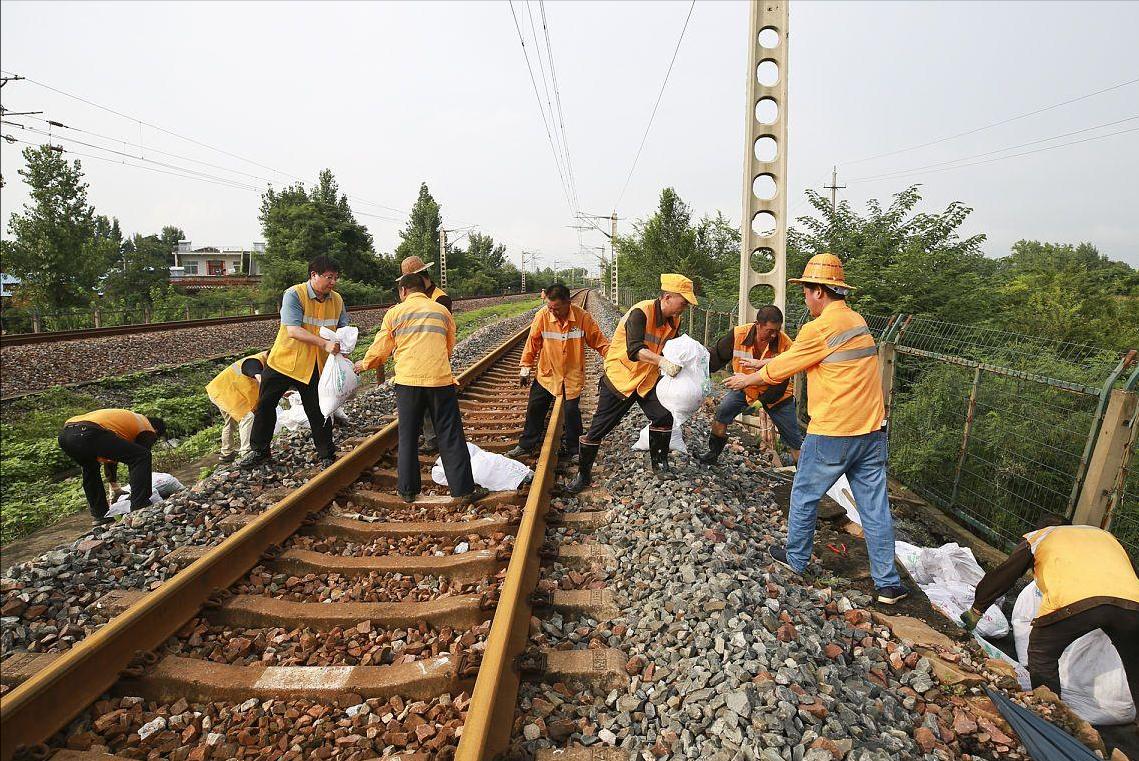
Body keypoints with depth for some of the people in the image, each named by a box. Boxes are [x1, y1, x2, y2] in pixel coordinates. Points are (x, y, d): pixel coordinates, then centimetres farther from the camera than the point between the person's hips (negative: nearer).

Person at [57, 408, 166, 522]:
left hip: (64, 434, 9)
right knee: (143, 456, 0)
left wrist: (114, 486, 55)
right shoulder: (147, 431, 16)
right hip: (88, 434, -9)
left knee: (90, 469, 35)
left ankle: (100, 515, 33)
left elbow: (110, 456, 46)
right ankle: (138, 508, -2)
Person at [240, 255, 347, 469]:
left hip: (315, 367, 2)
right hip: (285, 360, -2)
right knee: (265, 405, 11)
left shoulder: (337, 300, -1)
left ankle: (327, 457, 18)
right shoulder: (294, 295, -17)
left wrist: (342, 348, -19)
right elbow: (293, 331, -27)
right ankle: (259, 451, 30)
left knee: (319, 412, 5)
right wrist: (325, 344, -36)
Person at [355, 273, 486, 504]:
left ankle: (407, 488, 22)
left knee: (407, 436, 14)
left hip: (408, 381, 0)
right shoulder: (442, 310, 12)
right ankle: (464, 489, 8)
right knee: (451, 436, 6)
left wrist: (364, 365, 29)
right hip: (441, 380, 0)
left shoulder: (394, 313, 7)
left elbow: (380, 349, 10)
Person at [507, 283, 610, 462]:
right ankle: (526, 445, 28)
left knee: (571, 411, -1)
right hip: (547, 373, 2)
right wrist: (525, 368, 1)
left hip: (573, 375, -2)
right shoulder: (542, 316, -15)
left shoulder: (583, 317, -17)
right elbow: (532, 343, -3)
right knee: (534, 408, 9)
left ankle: (574, 450, 20)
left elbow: (599, 341, -8)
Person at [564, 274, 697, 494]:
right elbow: (634, 350, -35)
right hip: (621, 377, -5)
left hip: (648, 380, 6)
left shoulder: (673, 321, 0)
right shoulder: (640, 313, -24)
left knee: (663, 416, -13)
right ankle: (583, 475, 18)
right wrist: (662, 362, -46)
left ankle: (659, 462, 12)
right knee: (598, 428, 0)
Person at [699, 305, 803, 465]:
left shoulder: (785, 344, -26)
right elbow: (717, 356, -9)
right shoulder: (738, 335, -23)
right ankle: (713, 453, 9)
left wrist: (763, 400, -36)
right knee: (722, 412, -12)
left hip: (776, 393, -1)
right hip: (745, 387, 2)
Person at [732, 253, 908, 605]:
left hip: (832, 434, -7)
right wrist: (767, 363, 28)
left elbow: (781, 368, -2)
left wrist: (747, 379, 14)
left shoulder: (820, 328, -14)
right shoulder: (857, 320, 11)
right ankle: (888, 583, 18)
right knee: (875, 506, 11)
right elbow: (797, 354, 21)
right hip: (872, 430, 7)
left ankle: (796, 559, 28)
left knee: (804, 495, 13)